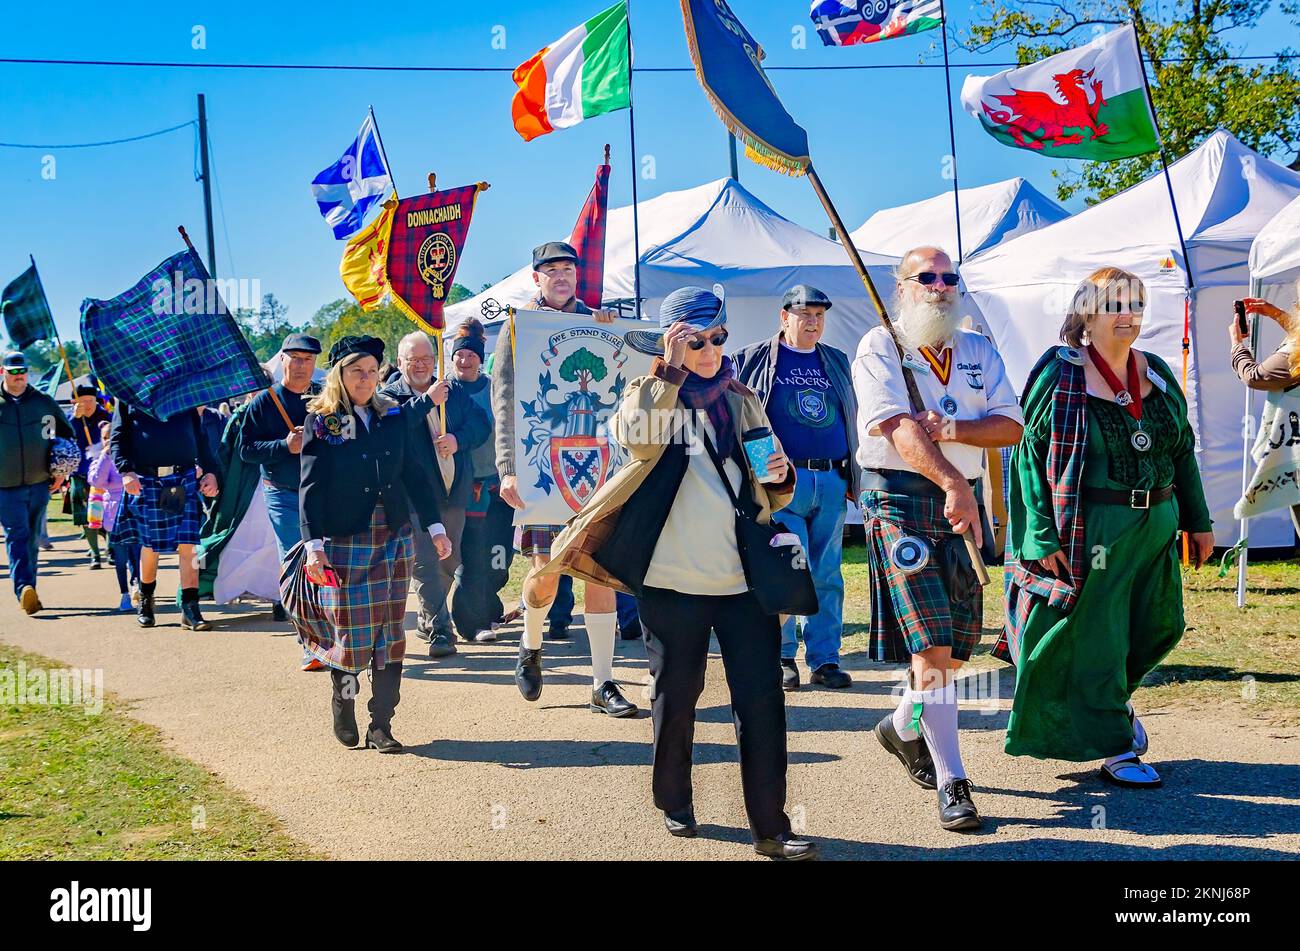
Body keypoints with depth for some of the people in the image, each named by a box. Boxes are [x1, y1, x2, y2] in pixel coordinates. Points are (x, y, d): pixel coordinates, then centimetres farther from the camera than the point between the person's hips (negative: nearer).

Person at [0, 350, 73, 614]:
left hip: (40, 484, 3)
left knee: (33, 538, 9)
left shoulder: (44, 402, 7)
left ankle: (29, 592, 18)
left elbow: (67, 435, 18)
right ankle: (23, 588, -25)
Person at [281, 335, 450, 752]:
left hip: (394, 537, 3)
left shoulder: (394, 417, 10)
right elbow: (310, 487, -5)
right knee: (349, 628, -3)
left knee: (390, 632, 1)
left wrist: (435, 527, 7)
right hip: (343, 541, -3)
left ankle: (381, 727, 6)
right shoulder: (321, 422, 0)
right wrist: (313, 544, -13)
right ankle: (343, 706, 23)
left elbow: (415, 474, 12)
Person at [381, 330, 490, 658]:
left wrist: (458, 440, -14)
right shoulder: (389, 396, -2)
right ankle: (440, 630, -9)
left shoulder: (454, 390, 11)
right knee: (424, 562, -11)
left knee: (449, 560, 13)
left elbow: (481, 423, 5)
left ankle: (427, 619, 30)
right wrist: (428, 401, -25)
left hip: (454, 491, 5)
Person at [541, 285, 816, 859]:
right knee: (676, 695, 10)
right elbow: (639, 439, -22)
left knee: (762, 699, -2)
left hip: (744, 578, 3)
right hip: (672, 579, -3)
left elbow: (770, 496, 18)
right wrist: (668, 368, -21)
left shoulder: (742, 401, 14)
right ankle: (674, 804, 29)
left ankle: (769, 826, 4)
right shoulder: (649, 394, 3)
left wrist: (780, 478, -4)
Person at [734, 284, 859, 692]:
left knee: (827, 576, 6)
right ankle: (782, 657, 7)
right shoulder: (754, 359, 5)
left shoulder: (837, 362, 18)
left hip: (833, 483, 4)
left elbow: (852, 419, 23)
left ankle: (825, 659, 14)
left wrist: (854, 474, 17)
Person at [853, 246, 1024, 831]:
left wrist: (952, 429, -15)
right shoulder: (880, 348, -1)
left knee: (958, 642, 9)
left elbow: (1012, 425, 4)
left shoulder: (979, 351, 15)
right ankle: (951, 782, -7)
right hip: (900, 496, -5)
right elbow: (897, 425, -17)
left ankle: (903, 727, 35)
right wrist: (952, 483, -30)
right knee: (930, 644, -12)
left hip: (962, 502, 5)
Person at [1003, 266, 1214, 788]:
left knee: (1161, 625, 14)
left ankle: (1114, 694, 42)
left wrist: (1198, 521, 14)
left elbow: (1183, 450, 16)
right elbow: (1030, 455, -10)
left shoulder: (1157, 372, 10)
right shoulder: (1059, 375, -8)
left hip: (1157, 527, 6)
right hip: (1093, 530, -6)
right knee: (1097, 636, 1)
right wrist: (1043, 536, -16)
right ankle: (1115, 749, 14)